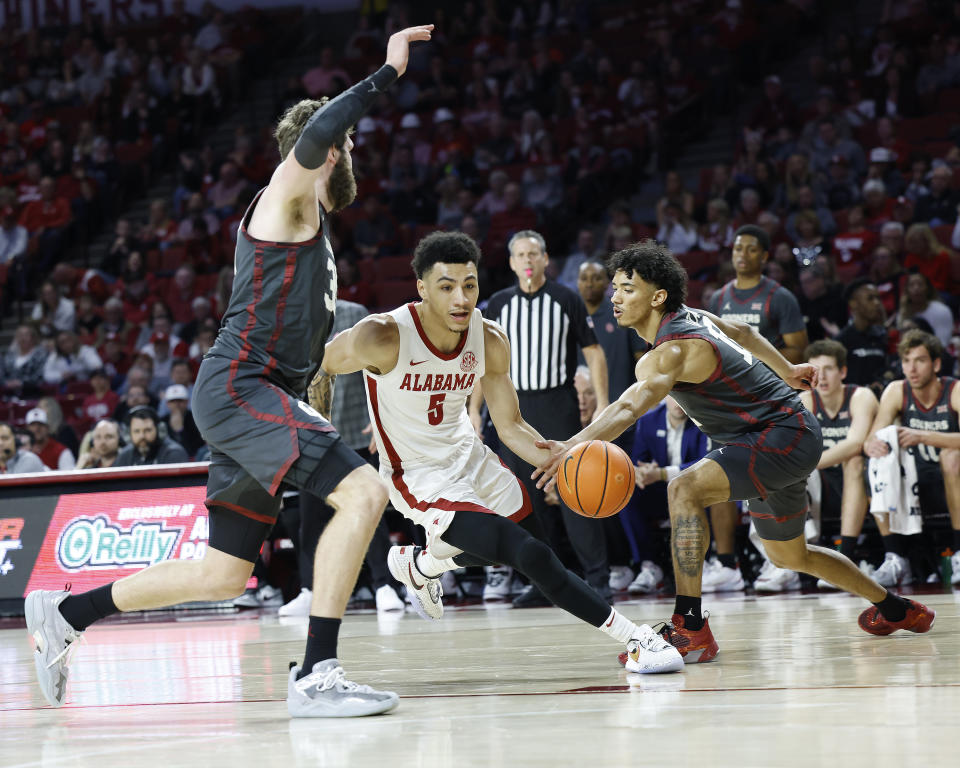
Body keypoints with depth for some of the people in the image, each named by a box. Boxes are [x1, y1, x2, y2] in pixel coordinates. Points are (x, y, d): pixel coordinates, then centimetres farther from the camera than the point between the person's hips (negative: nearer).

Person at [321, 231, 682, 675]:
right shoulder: (381, 338, -27)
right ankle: (635, 641, -20)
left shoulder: (490, 342, -10)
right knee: (530, 556, -23)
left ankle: (420, 566, 53)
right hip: (420, 476, -7)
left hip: (468, 454, 7)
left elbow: (510, 426, -3)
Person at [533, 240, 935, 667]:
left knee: (685, 490, -31)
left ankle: (689, 630, -34)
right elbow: (742, 333, 23)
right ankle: (895, 610, 49)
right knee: (789, 556, 28)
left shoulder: (672, 351, -26)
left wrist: (575, 445, -59)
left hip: (783, 436, -11)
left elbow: (630, 408, -44)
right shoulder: (689, 318, 3)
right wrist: (786, 372, 39)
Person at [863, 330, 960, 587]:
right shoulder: (896, 392, -4)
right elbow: (872, 438, -13)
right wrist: (872, 445, -38)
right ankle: (896, 561, -19)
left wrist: (923, 436, -42)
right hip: (916, 487, 4)